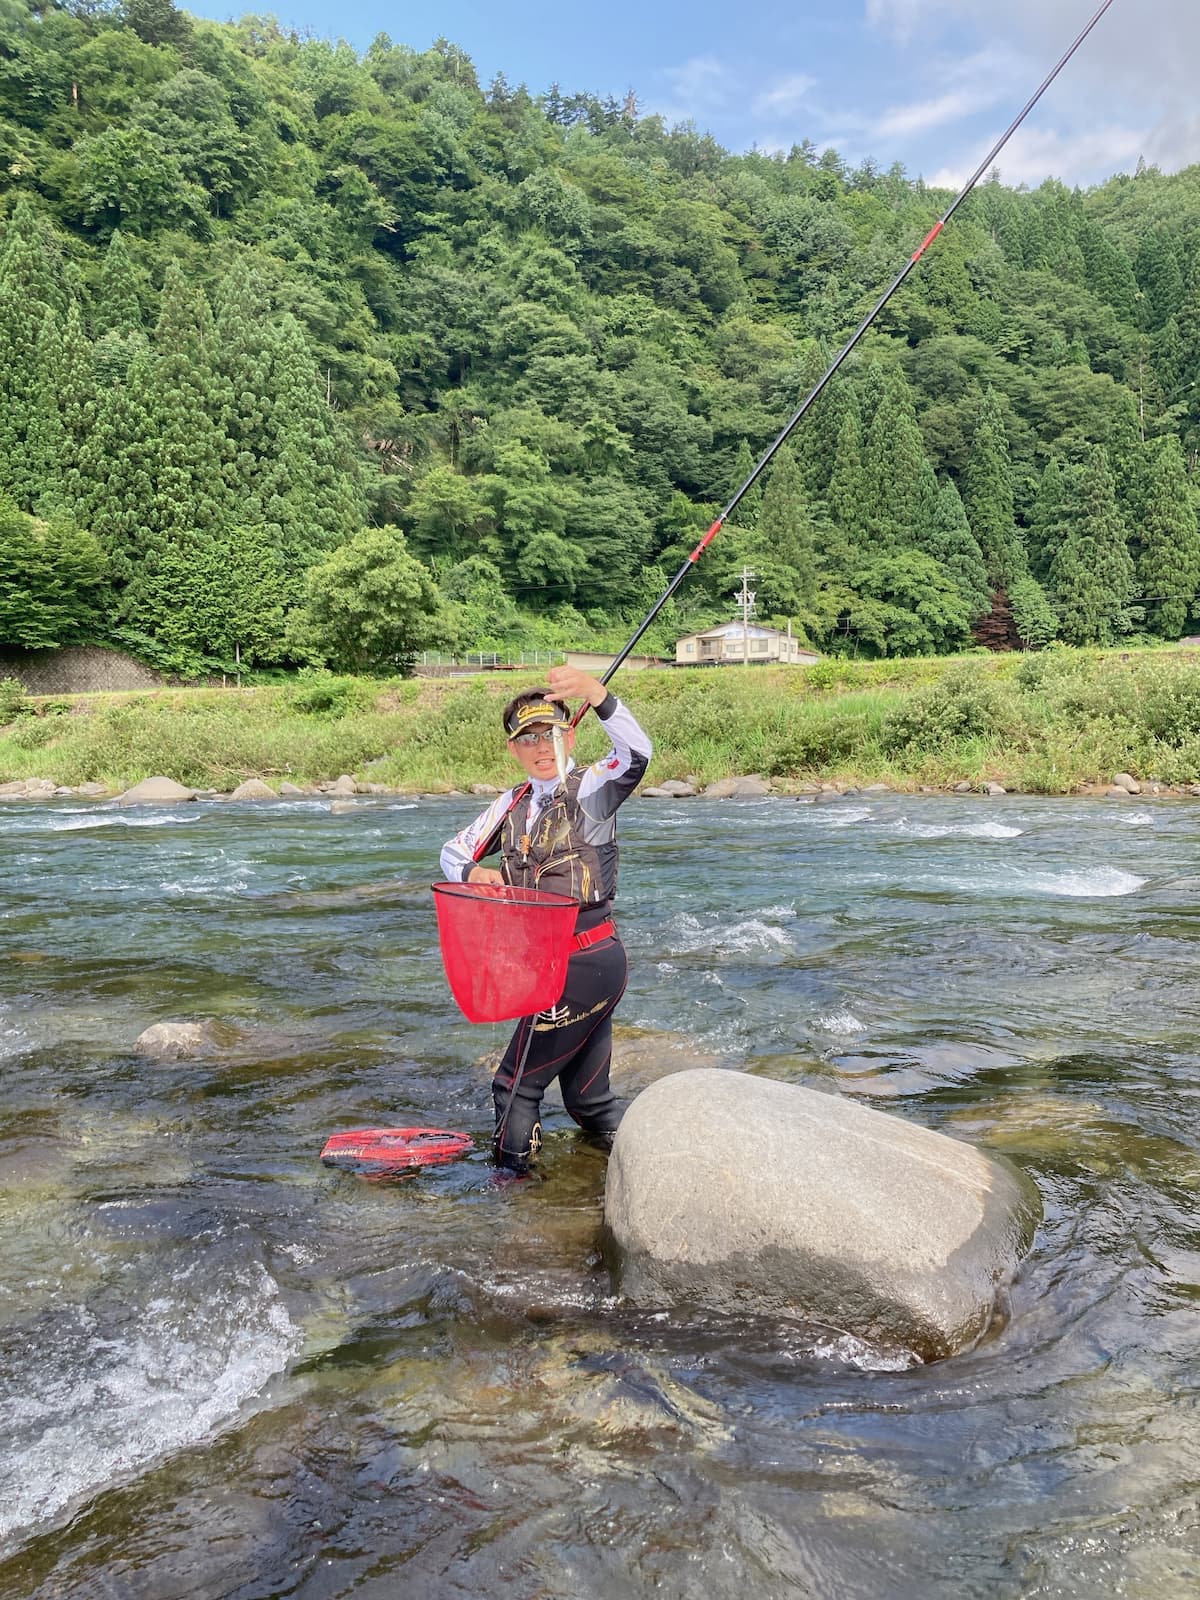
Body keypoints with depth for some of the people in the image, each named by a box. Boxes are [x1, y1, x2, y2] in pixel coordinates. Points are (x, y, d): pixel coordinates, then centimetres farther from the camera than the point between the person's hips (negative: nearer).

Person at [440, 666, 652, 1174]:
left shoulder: (590, 789, -11)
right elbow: (453, 851, 15)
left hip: (586, 964, -8)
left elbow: (636, 755, -31)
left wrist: (595, 693, -46)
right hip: (554, 963, 8)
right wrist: (474, 873, -8)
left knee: (516, 1084, 2)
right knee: (588, 1095, 17)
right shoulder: (513, 804, 10)